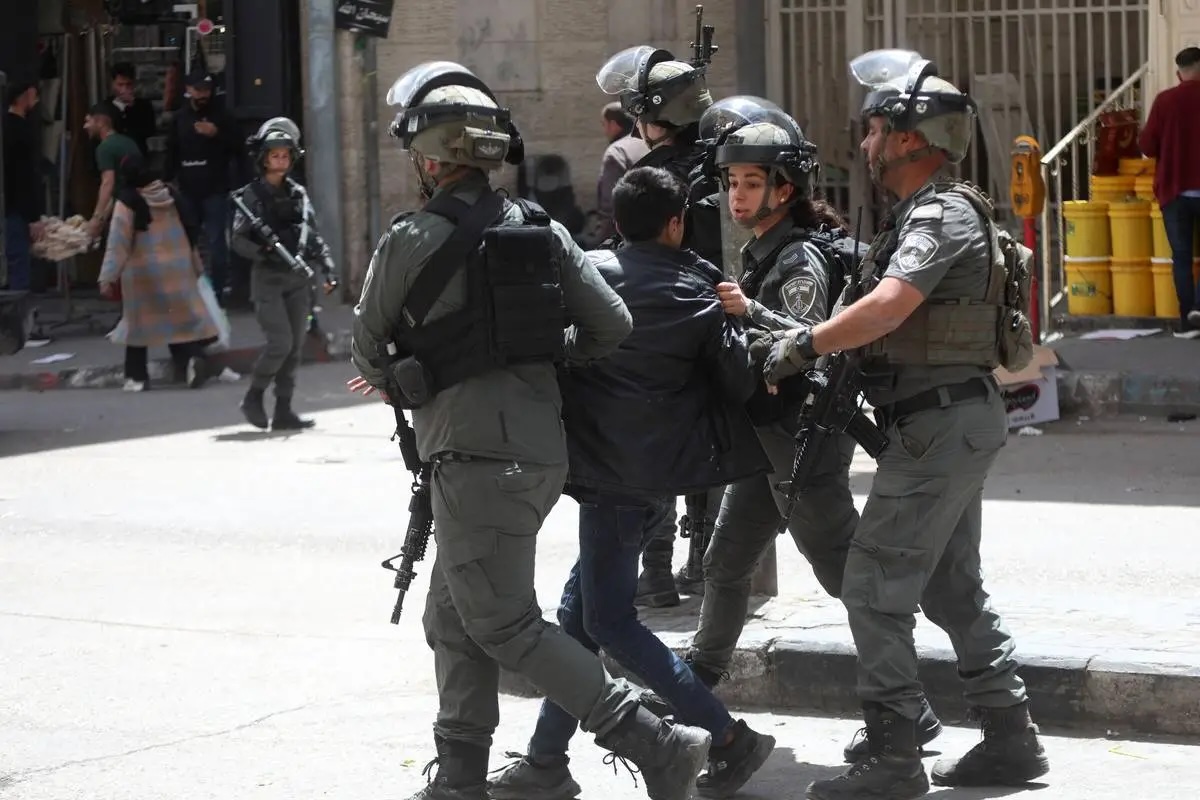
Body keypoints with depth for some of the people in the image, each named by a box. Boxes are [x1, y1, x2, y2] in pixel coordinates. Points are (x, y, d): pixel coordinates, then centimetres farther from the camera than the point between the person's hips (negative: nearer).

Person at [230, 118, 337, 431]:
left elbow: (314, 236, 13)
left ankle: (283, 411, 8)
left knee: (295, 346, 3)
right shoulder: (251, 195, -3)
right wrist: (263, 251, -25)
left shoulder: (298, 194, 11)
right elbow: (238, 240, -8)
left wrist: (328, 268, 3)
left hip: (298, 278, 5)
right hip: (267, 278, -5)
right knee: (281, 341, -15)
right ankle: (253, 398, 4)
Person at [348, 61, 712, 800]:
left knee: (504, 624, -5)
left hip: (477, 457, -8)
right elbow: (613, 326, 6)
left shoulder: (411, 242, -10)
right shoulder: (542, 231, 7)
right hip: (541, 449, 8)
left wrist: (395, 385, 26)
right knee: (455, 620, 15)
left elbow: (368, 347, 5)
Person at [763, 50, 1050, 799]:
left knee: (876, 587, -8)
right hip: (957, 422, 11)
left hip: (939, 426, -11)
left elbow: (888, 308, -30)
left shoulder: (942, 214, -17)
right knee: (952, 587, 16)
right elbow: (899, 316, 18)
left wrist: (805, 345, -20)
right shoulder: (928, 214, 16)